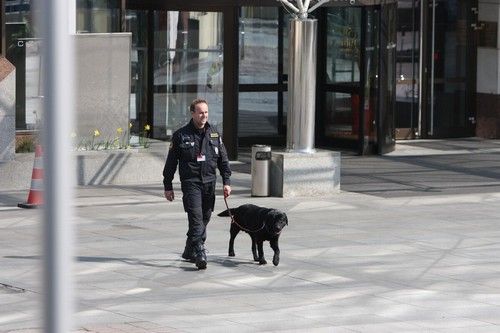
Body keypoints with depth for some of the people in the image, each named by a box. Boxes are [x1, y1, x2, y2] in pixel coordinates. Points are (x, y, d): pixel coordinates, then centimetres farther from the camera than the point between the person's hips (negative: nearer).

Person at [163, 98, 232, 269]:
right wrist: (168, 186, 2)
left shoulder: (214, 135, 10)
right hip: (190, 183, -5)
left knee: (204, 219, 10)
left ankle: (189, 251, 25)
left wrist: (227, 181, 4)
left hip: (209, 183, 5)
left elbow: (223, 160, 13)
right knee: (196, 218, -16)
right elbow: (171, 162, 3)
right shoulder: (181, 135, -1)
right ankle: (199, 254, -23)